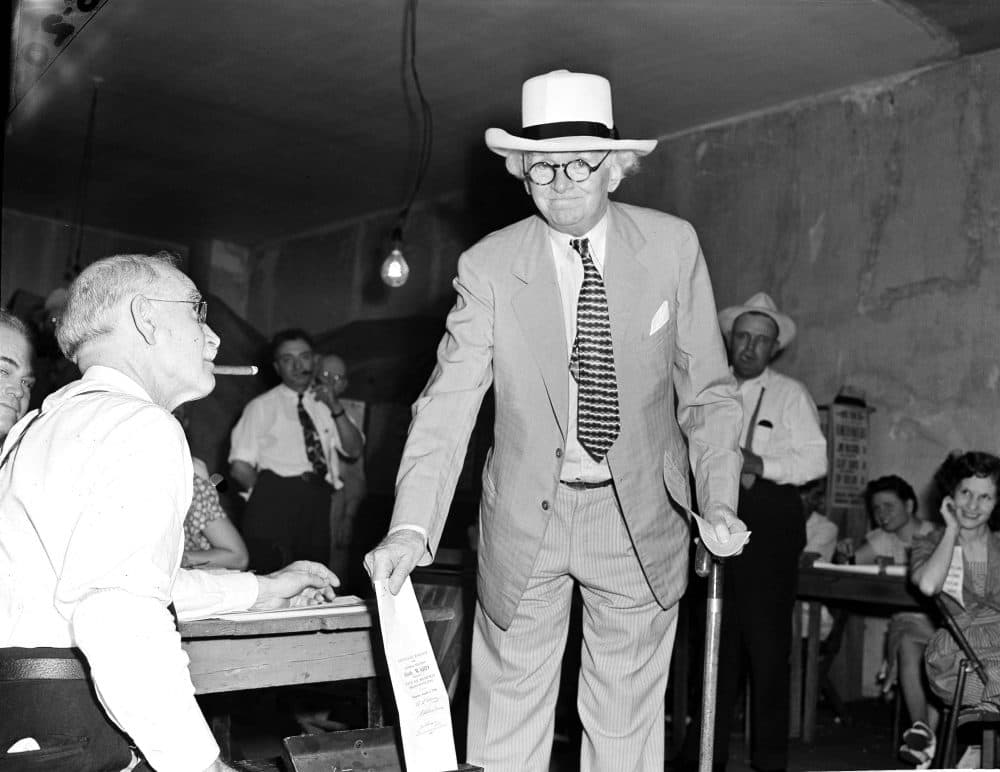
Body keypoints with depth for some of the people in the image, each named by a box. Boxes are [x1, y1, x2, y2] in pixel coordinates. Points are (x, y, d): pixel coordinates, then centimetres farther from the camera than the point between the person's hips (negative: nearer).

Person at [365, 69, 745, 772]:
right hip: (526, 520, 0)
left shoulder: (673, 246, -5)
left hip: (641, 516, 1)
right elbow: (448, 404, -16)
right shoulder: (488, 266, -9)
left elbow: (708, 391, -1)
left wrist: (718, 502, -13)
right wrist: (411, 526, -28)